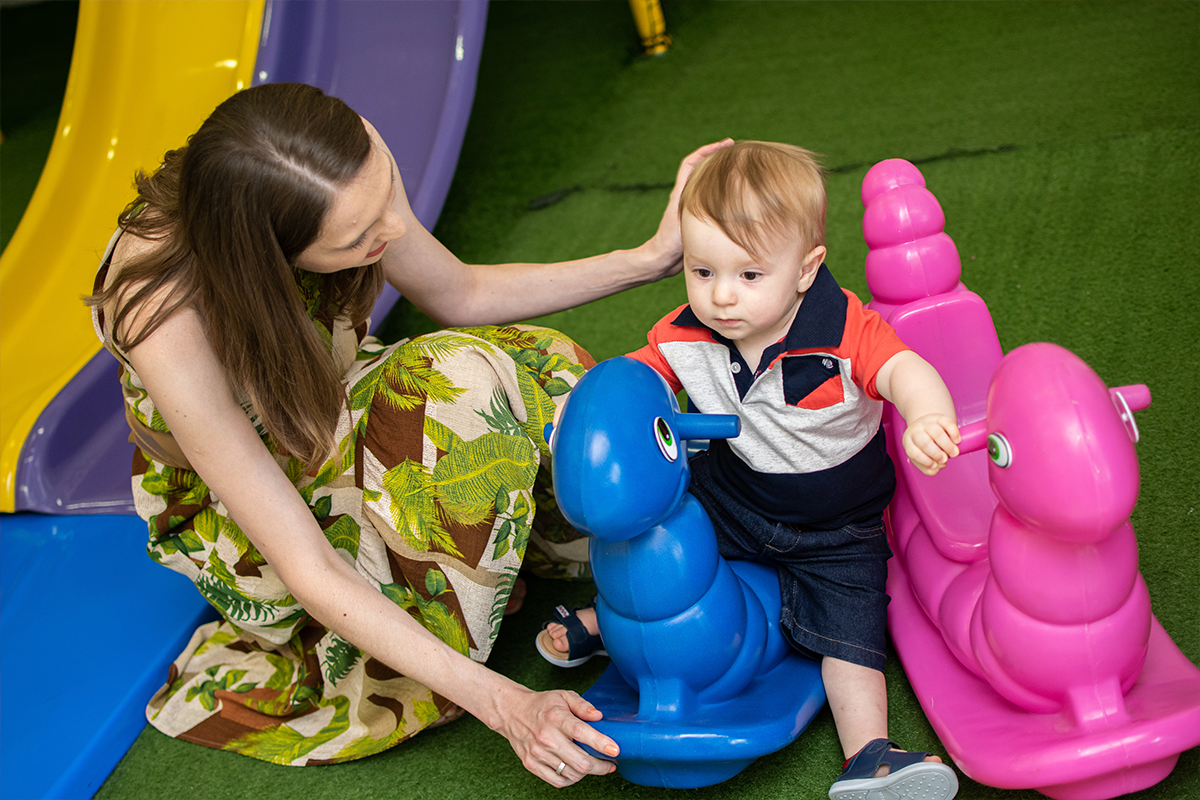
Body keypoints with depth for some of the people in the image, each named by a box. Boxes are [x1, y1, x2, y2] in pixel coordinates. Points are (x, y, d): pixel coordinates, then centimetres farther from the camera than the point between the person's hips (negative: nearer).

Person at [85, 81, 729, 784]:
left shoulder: (349, 177, -26)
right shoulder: (167, 323, -40)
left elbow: (460, 296, -4)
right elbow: (309, 574, -36)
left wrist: (651, 258, -11)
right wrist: (501, 704, -40)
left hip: (338, 419, 6)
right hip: (235, 518, -6)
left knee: (541, 369, -18)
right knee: (459, 380, -31)